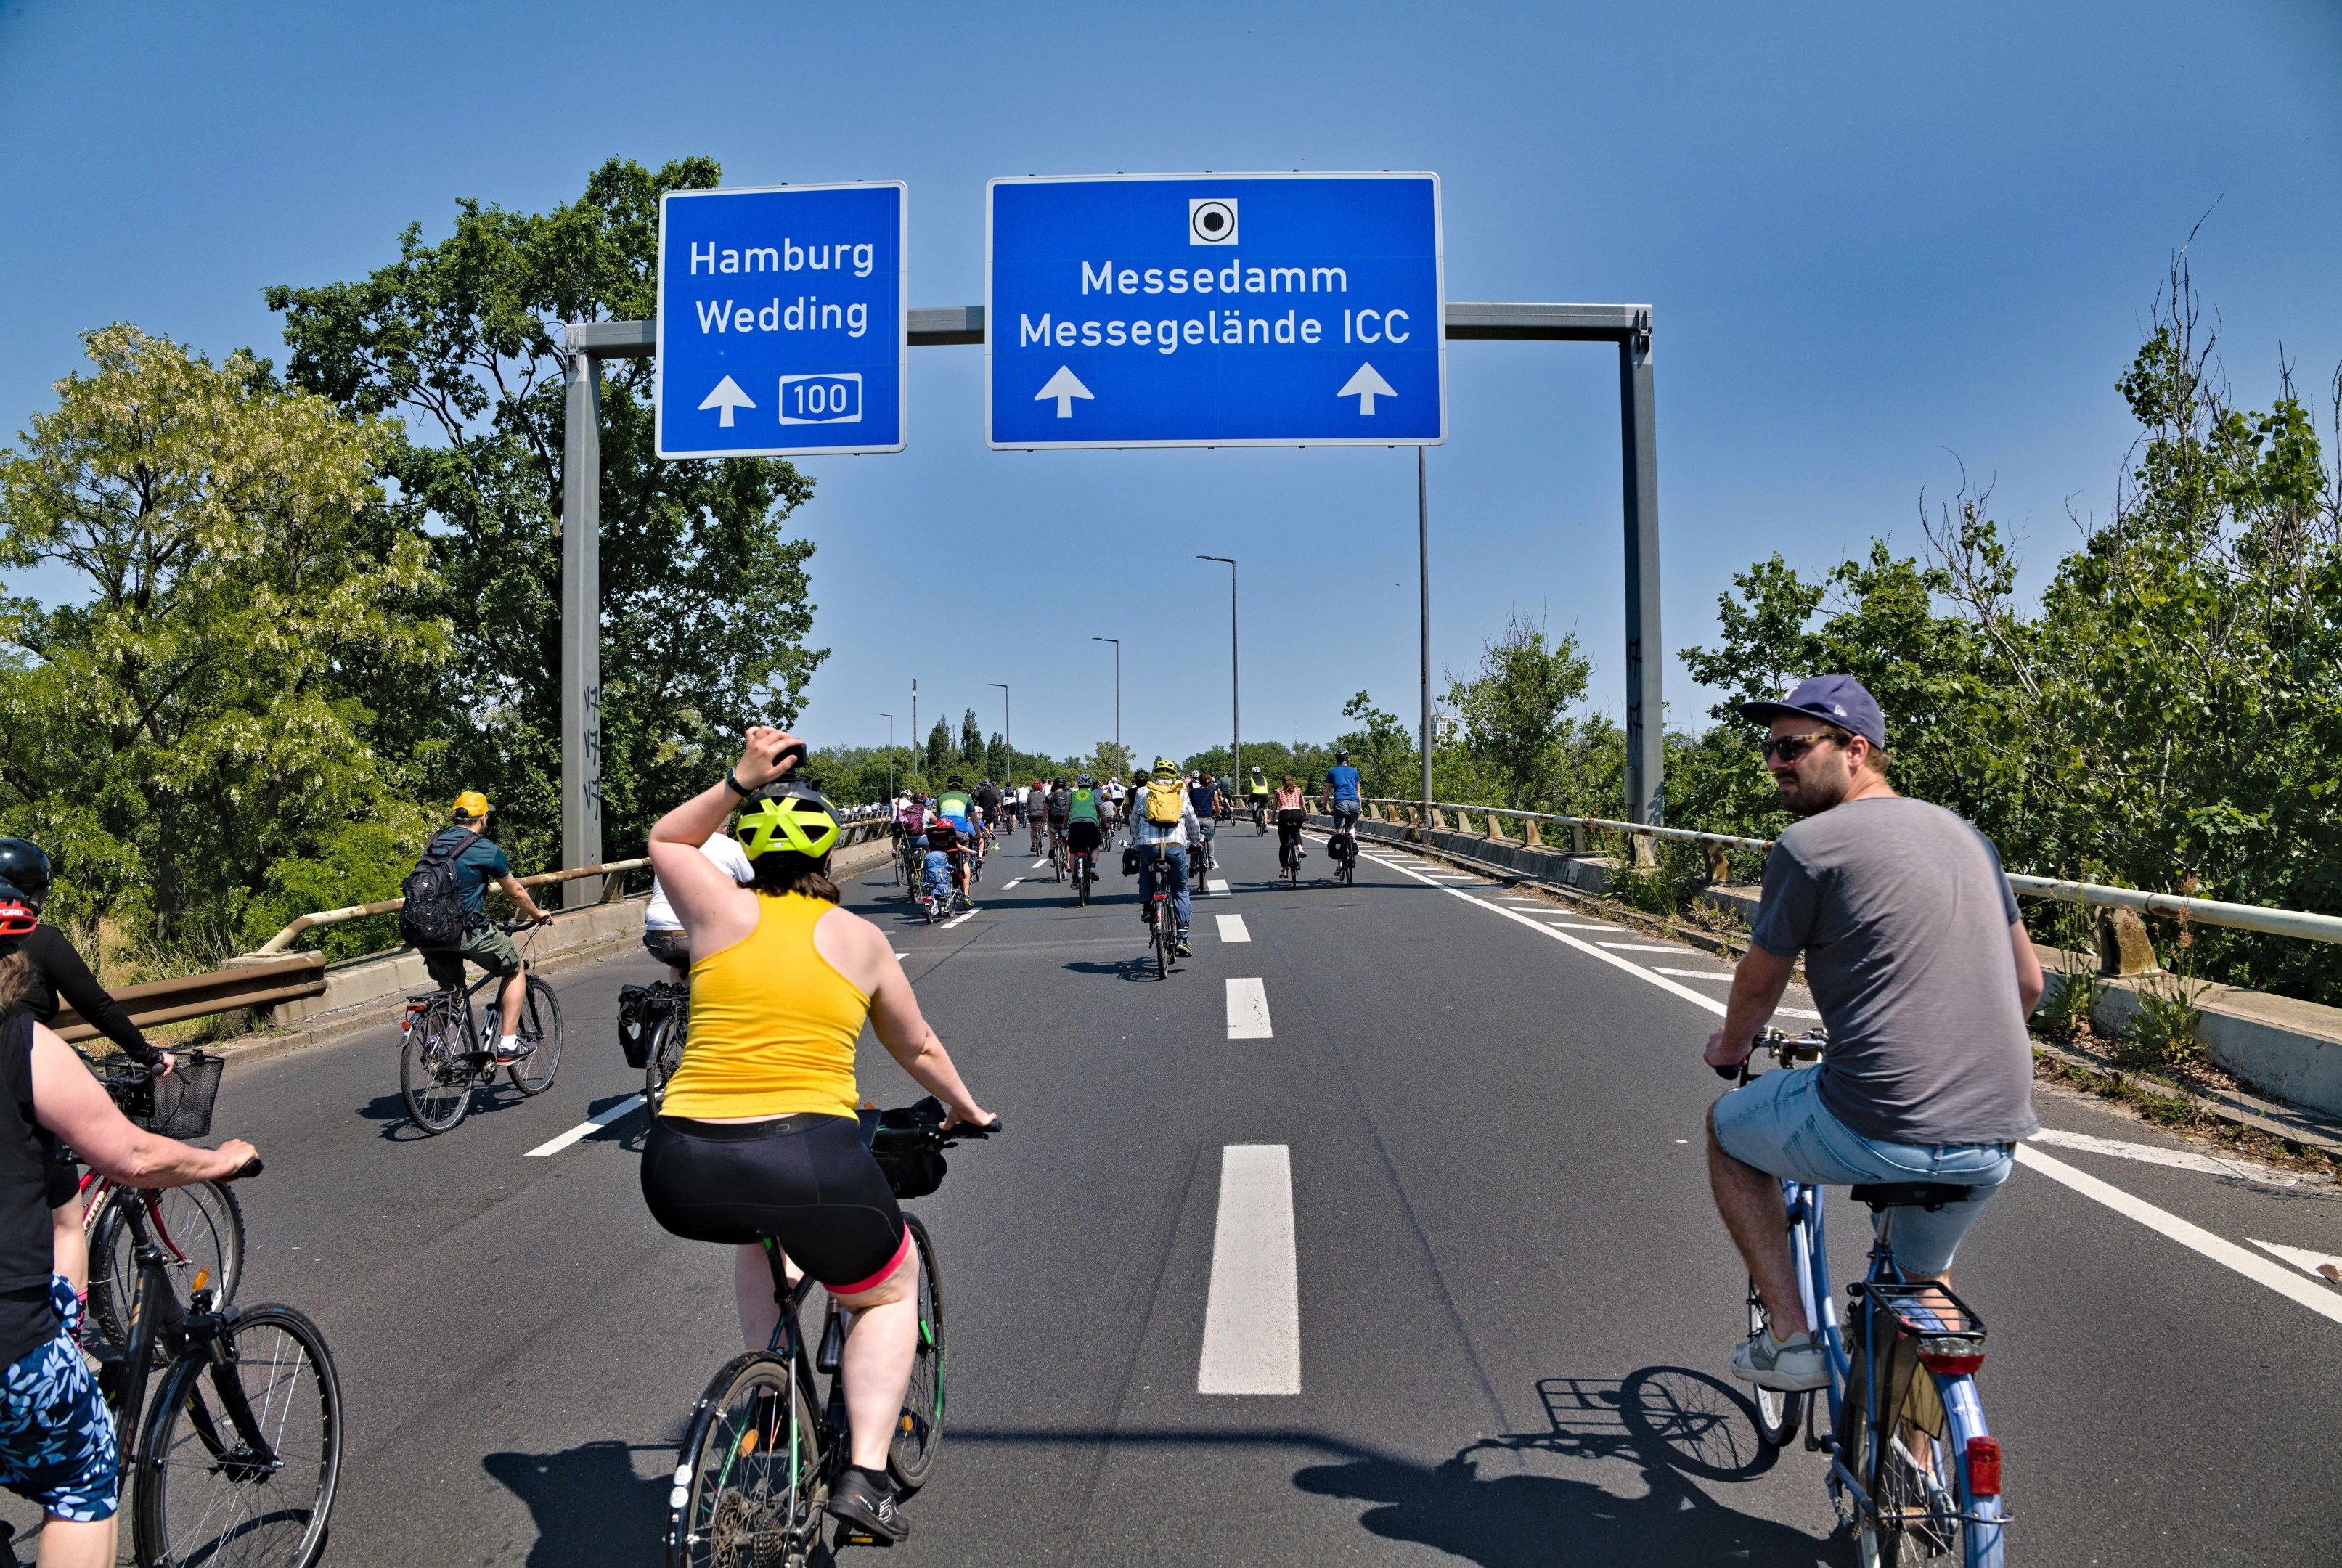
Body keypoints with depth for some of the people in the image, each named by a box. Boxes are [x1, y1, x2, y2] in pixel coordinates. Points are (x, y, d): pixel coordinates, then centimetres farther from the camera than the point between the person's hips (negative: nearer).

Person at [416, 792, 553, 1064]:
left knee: (448, 988, 28)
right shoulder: (487, 849, -4)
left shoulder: (433, 843, 12)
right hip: (467, 931, -6)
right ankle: (507, 1044, 9)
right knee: (515, 971, 15)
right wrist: (538, 915, 26)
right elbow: (516, 892, 7)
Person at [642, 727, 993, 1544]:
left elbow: (665, 839, 30)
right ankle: (866, 1473, 10)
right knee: (891, 1289, 25)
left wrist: (741, 778, 19)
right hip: (810, 1163, -2)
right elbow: (919, 1050, 25)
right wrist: (967, 1110, 43)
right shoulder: (861, 938, 10)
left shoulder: (724, 910, 7)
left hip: (682, 1177, 3)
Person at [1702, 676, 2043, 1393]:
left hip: (1878, 1129, -7)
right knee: (1924, 1277, 33)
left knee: (1727, 1128, 22)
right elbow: (2028, 983, 22)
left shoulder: (1809, 845, -8)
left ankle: (1790, 1338, 17)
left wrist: (1729, 1046, 24)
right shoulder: (1967, 835, 13)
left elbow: (1759, 984, 4)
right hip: (1996, 1145, 7)